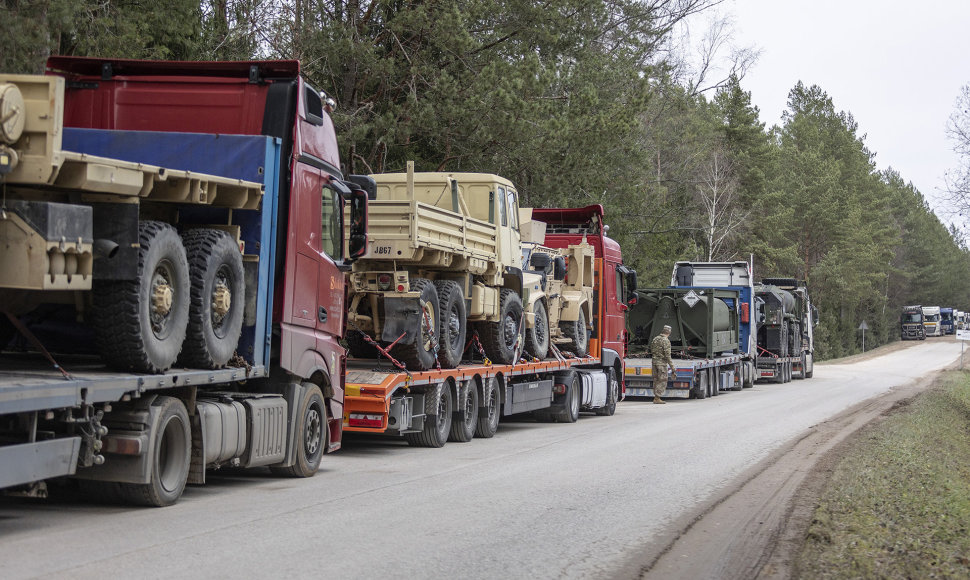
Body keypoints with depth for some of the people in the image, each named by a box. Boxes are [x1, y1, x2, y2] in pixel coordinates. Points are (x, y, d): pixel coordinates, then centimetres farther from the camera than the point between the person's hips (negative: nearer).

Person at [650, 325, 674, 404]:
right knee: (662, 380, -1)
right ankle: (657, 398, -4)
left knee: (656, 380, 13)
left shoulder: (655, 339, 9)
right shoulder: (666, 341, -13)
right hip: (662, 362, -7)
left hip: (654, 361, 7)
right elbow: (667, 355, -18)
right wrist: (672, 366, -15)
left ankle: (656, 397, 15)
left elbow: (651, 351, 17)